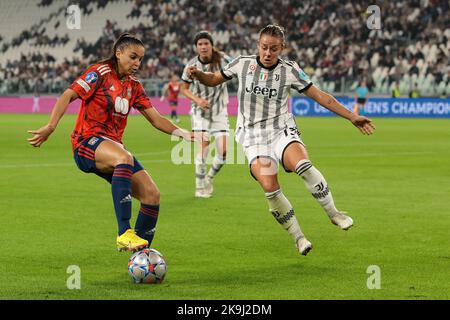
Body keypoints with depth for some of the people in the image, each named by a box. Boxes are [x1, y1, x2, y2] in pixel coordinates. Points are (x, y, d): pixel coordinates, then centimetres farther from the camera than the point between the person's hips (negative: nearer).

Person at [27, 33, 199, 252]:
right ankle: (124, 233, -43)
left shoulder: (134, 86, 15)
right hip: (87, 143, -7)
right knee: (124, 158, -39)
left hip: (113, 146, 7)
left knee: (152, 195, -9)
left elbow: (156, 119, 14)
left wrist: (182, 133, -2)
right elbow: (68, 96, -12)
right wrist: (51, 126, -28)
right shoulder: (100, 73, -4)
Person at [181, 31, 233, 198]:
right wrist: (197, 100, -15)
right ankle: (200, 187, 0)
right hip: (200, 111, -1)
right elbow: (184, 89, 3)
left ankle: (210, 178, 24)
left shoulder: (223, 60, -11)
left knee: (223, 151, -5)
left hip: (220, 111, 1)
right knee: (203, 147, -14)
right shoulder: (192, 65, -9)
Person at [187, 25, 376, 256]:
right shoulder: (243, 63, 1)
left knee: (302, 165, -33)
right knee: (270, 188, -22)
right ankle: (298, 237, -6)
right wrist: (198, 75, -8)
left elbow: (319, 96, 5)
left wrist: (352, 117, 3)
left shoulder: (289, 70, -1)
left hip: (282, 131, -1)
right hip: (253, 137, 1)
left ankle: (333, 213, -15)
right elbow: (213, 80, 15)